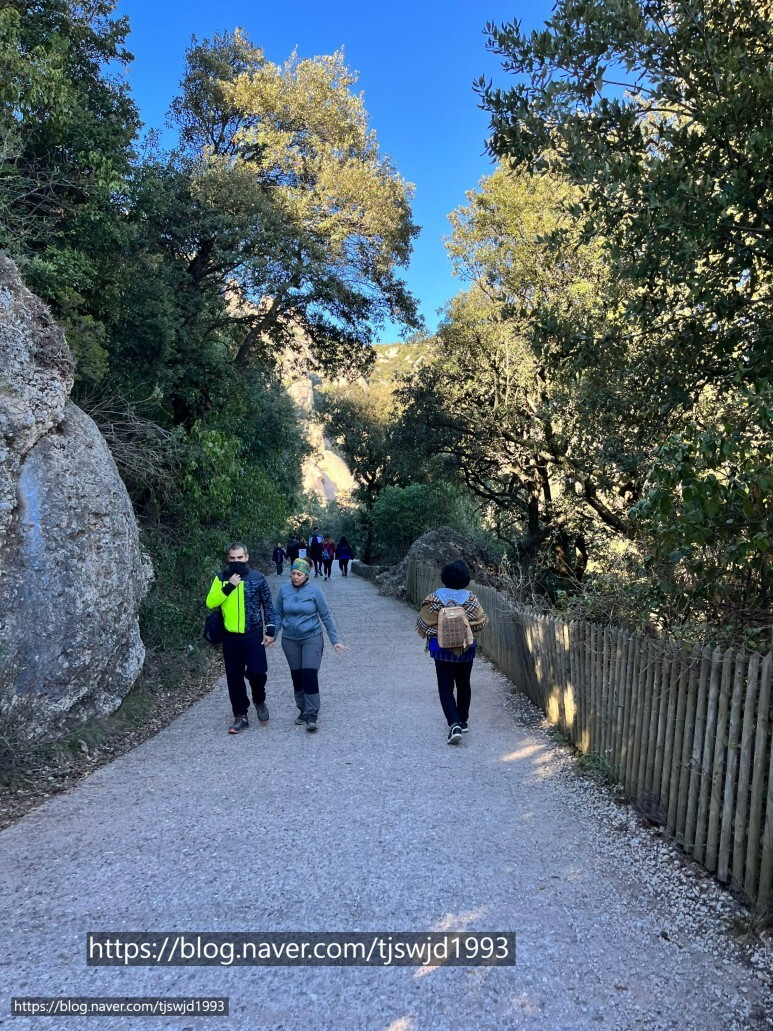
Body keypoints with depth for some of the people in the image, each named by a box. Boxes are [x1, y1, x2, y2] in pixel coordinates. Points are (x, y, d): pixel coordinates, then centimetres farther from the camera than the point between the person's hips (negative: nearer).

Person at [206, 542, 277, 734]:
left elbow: (268, 605, 3)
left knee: (257, 672, -10)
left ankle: (259, 701, 22)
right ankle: (240, 716, 20)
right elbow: (210, 603, -7)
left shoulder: (257, 578, -1)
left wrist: (271, 630, -4)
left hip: (254, 635, -2)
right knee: (234, 678, 6)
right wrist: (229, 586, -17)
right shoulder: (221, 578, 3)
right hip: (231, 637, 2)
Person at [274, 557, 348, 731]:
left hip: (312, 638, -3)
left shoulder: (314, 591, -10)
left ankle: (312, 716, -3)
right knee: (297, 676, 10)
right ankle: (303, 710, 26)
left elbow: (326, 616, -4)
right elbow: (278, 615, 6)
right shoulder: (284, 590, -4)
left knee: (310, 675, -11)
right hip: (290, 640, 3)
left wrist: (335, 640, -3)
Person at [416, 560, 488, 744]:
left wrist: (433, 635, 11)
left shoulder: (434, 598, -11)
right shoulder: (470, 599, -7)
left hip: (442, 650, -2)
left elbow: (424, 624, -8)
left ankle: (454, 724, -14)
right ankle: (463, 722, 28)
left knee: (445, 688, 2)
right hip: (466, 650, 2)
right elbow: (481, 622, -3)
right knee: (463, 685, 19)